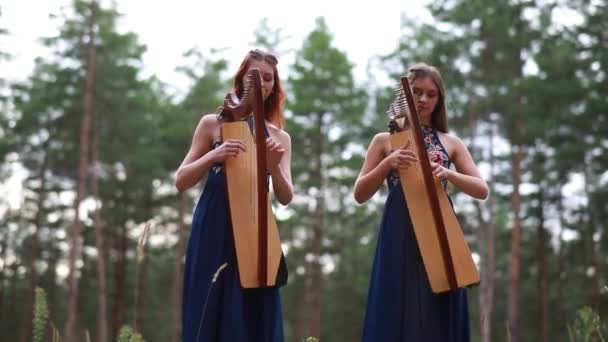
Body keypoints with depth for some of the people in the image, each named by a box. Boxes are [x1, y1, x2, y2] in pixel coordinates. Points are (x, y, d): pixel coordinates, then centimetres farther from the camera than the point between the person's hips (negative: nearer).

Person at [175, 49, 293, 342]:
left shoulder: (279, 137, 10)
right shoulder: (213, 123, 4)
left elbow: (285, 198, 3)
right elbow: (181, 182, 1)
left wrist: (274, 166, -17)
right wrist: (213, 156, -16)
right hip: (213, 231, -2)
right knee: (211, 315, -1)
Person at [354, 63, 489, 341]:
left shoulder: (451, 143, 12)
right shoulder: (385, 140, 9)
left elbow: (482, 190, 4)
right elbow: (360, 194, 4)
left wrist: (448, 174, -14)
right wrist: (387, 165, -13)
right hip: (399, 236, -1)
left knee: (438, 318, 0)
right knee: (397, 315, -4)